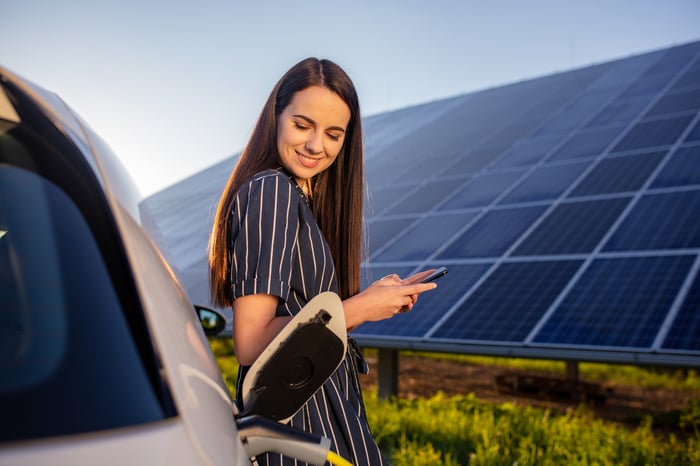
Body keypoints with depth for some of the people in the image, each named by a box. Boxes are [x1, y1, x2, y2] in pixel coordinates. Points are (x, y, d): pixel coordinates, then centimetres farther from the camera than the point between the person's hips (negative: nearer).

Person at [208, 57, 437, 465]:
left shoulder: (302, 197, 9)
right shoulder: (271, 190, -17)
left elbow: (300, 306, 8)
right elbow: (251, 344, -23)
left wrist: (379, 298, 1)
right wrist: (358, 309, -17)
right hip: (297, 422, -9)